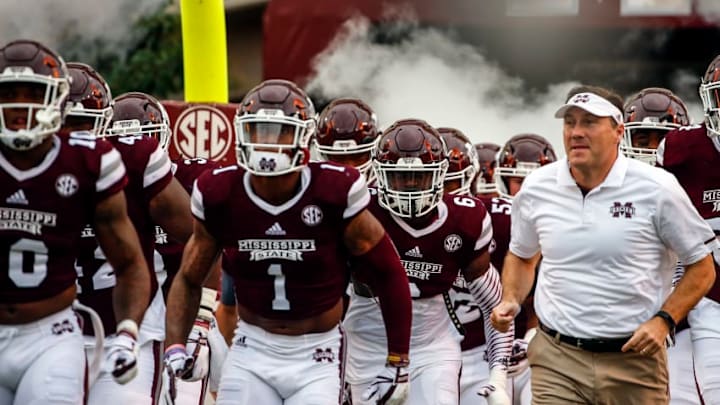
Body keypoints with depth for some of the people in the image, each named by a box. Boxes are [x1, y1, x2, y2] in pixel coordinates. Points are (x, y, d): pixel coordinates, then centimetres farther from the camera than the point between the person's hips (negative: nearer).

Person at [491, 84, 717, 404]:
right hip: (557, 359, 1)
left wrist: (663, 321, -11)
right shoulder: (536, 188, 4)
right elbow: (522, 256, 22)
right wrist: (510, 301, 3)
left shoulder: (656, 189, -5)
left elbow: (701, 268, 1)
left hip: (634, 360, -1)